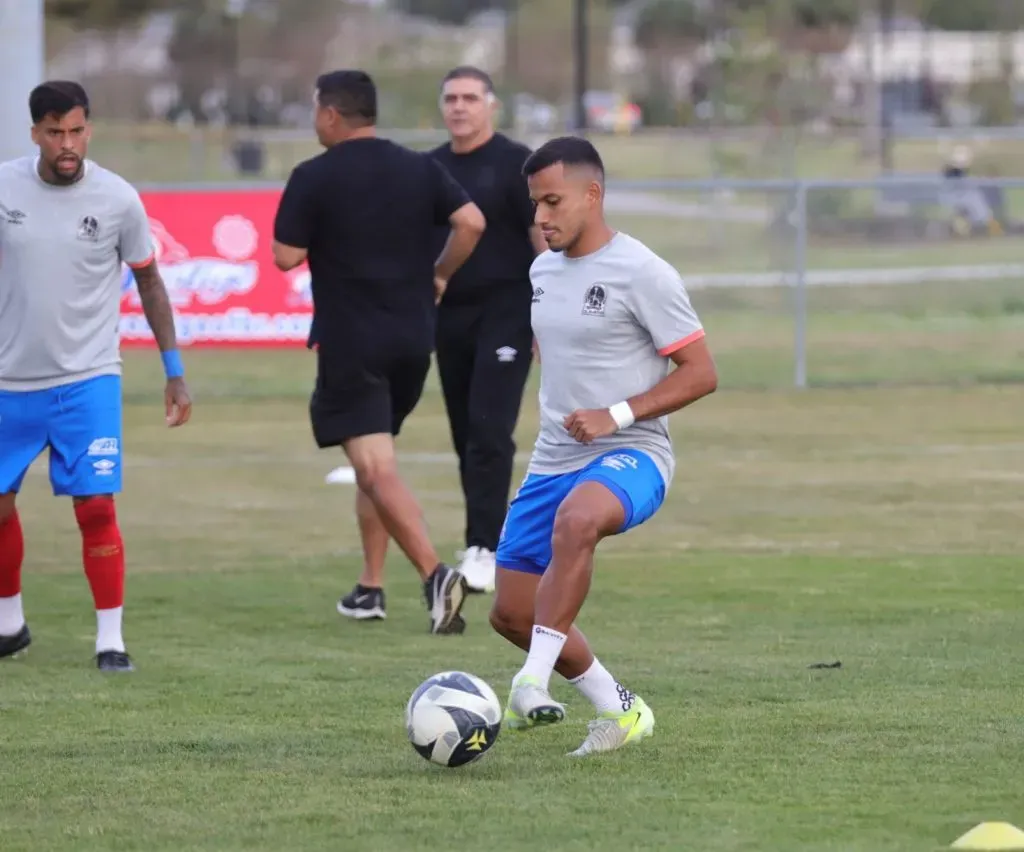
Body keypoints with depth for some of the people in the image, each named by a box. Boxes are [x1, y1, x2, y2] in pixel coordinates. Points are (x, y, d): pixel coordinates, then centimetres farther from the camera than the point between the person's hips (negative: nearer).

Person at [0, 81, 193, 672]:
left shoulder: (118, 198, -7)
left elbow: (149, 280, 5)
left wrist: (175, 370, 3)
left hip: (88, 379, -2)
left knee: (96, 507, -12)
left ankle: (111, 639, -1)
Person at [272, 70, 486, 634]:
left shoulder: (313, 178, -9)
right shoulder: (419, 169, 4)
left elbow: (286, 256, -9)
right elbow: (471, 222, -5)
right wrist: (439, 275, 8)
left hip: (350, 344, -6)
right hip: (413, 339, 6)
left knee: (376, 470, -9)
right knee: (374, 463, 21)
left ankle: (435, 573, -28)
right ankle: (369, 588, 21)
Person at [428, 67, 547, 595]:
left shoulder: (515, 164, -4)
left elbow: (544, 238, -7)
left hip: (505, 313, -6)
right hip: (449, 314, 6)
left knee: (489, 429, -14)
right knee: (466, 436, 8)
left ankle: (483, 549, -16)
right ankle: (486, 540, 16)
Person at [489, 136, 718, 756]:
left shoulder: (642, 274, -10)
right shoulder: (543, 271, 12)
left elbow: (700, 373, -11)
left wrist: (617, 415, -20)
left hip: (630, 455, -8)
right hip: (553, 462, 8)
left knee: (576, 519, -41)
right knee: (512, 613, 3)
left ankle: (535, 680, -42)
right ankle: (620, 711, 21)